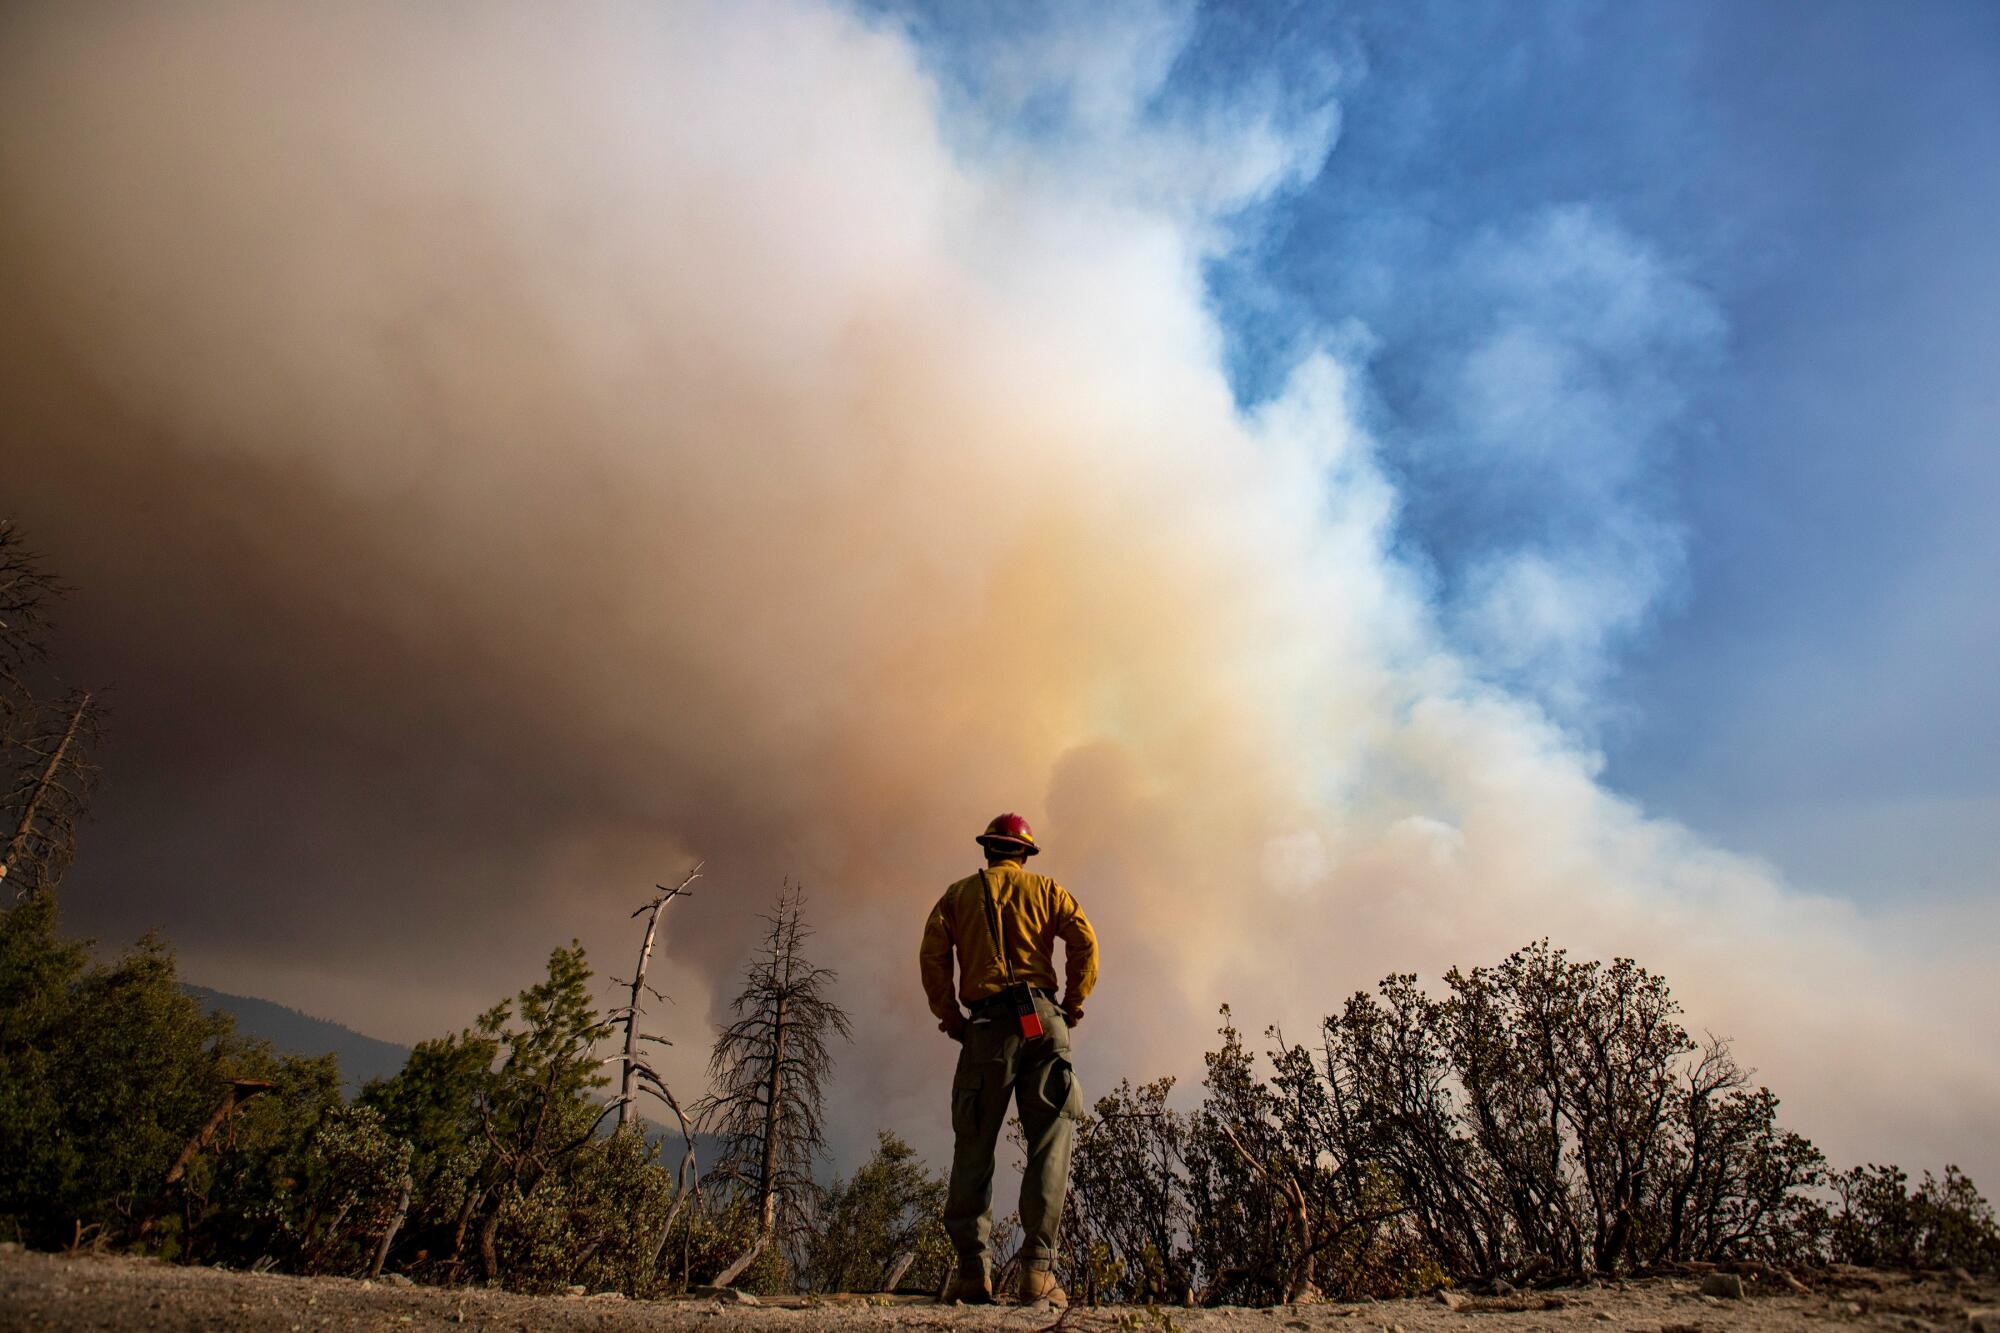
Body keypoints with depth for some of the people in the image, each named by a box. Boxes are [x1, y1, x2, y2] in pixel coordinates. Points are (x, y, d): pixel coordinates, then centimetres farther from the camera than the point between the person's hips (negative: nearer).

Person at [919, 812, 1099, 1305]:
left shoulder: (960, 893, 16)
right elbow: (1085, 941, 0)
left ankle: (974, 1268, -1)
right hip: (1042, 1020, 0)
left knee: (973, 1148, 6)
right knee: (1048, 1142, 0)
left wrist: (950, 1016, 6)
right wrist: (1073, 1006, 5)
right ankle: (1038, 1267, -9)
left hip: (987, 1024, 1)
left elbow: (932, 954, 2)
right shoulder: (1044, 888, 14)